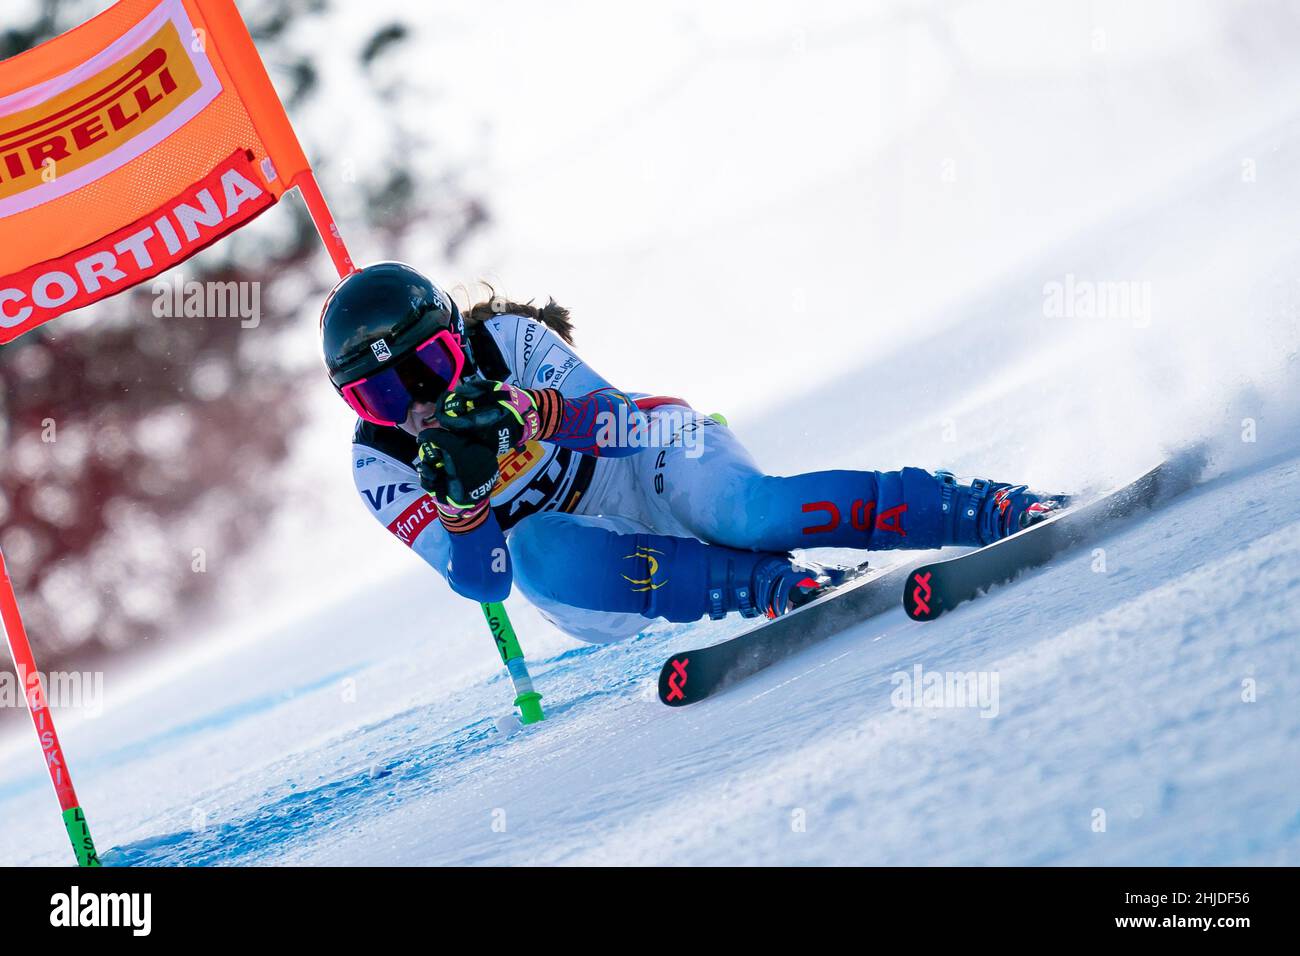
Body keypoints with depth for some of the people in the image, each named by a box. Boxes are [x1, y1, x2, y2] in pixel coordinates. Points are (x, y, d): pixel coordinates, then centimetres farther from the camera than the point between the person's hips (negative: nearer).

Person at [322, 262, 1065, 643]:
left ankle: (994, 511, -32)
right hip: (596, 569, 2)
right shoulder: (382, 466, -11)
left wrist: (527, 411, -43)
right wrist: (464, 495, -39)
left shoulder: (506, 342, -14)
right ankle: (776, 585, -35)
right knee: (533, 549, -35)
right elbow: (483, 581, -19)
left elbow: (611, 421, -24)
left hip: (649, 461, -2)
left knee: (745, 512, -34)